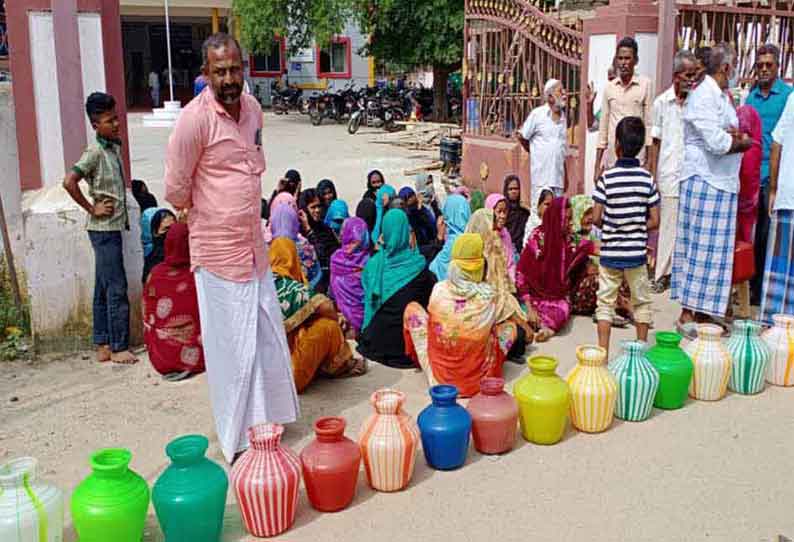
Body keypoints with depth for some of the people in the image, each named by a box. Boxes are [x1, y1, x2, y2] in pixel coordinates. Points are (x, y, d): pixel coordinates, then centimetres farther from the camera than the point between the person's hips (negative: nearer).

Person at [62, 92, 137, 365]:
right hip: (104, 229, -8)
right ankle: (119, 348, 3)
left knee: (104, 289, 11)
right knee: (117, 289, -4)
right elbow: (69, 182, -25)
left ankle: (103, 347, 18)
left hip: (113, 227, 8)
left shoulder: (114, 147, 11)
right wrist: (92, 209, -17)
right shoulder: (95, 152, -14)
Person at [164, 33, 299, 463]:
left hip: (254, 246, 7)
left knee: (267, 338, 17)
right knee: (232, 347, 3)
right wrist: (207, 212, 4)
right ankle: (238, 443, 18)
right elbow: (176, 191, -13)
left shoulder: (253, 108, 5)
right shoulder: (194, 118, -17)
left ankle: (264, 422, 36)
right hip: (218, 251, -7)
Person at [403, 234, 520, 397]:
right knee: (509, 325, 22)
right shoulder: (488, 294, -13)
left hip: (440, 374, 0)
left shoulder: (439, 289, -13)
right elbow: (504, 318, 7)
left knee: (412, 308, 17)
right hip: (479, 375, 0)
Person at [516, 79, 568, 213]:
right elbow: (523, 138, 1)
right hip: (541, 175, -5)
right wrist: (536, 154, 9)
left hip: (558, 175, 5)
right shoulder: (537, 114, -4)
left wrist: (566, 176, 16)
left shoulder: (563, 116, 14)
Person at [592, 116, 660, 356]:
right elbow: (654, 221, -4)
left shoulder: (607, 178, -11)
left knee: (605, 302, 8)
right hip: (637, 252, 2)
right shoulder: (647, 178, -4)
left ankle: (603, 353, 7)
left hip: (610, 252, -1)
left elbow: (596, 218, -11)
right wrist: (636, 228, 12)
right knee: (641, 301, 17)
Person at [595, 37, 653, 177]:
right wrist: (598, 166, 9)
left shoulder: (645, 84, -1)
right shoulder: (609, 87, 9)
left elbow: (649, 123, -1)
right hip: (611, 158, 3)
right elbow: (603, 127, 12)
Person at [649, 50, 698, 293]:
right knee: (668, 225, 2)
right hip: (669, 173, 0)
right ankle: (663, 274, 11)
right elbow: (656, 142, 7)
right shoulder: (662, 102, 5)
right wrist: (652, 175, 2)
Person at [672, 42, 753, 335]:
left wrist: (733, 136, -4)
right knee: (701, 249, -8)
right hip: (704, 182, -9)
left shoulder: (722, 97, 19)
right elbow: (717, 143, -20)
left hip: (724, 183, 9)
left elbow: (726, 138, 18)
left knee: (714, 251, 10)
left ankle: (701, 311, 16)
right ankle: (686, 315, -4)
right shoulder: (703, 96, -12)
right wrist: (743, 141, -2)